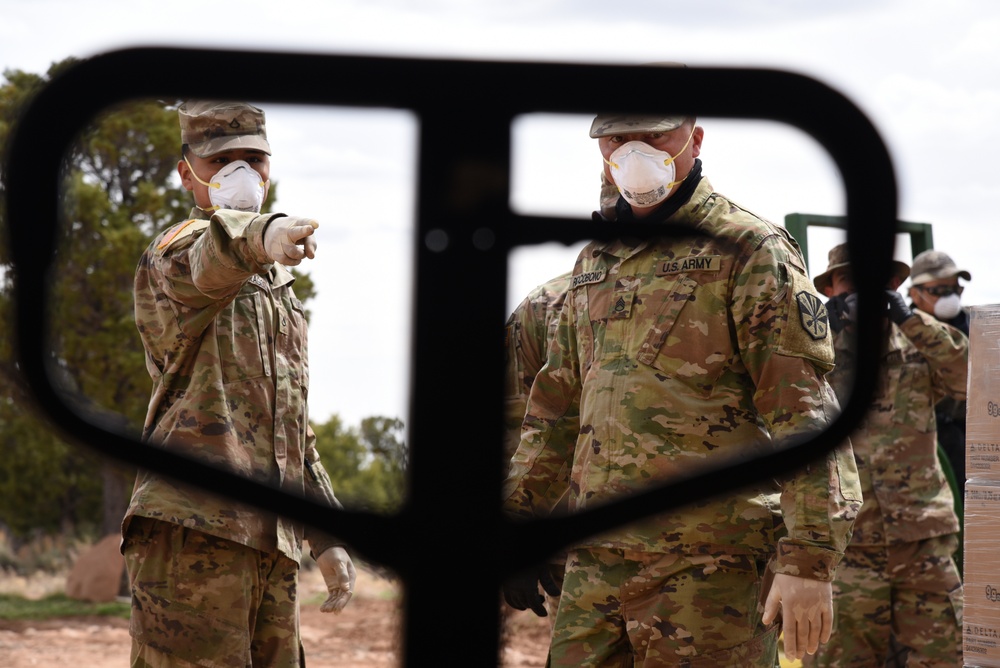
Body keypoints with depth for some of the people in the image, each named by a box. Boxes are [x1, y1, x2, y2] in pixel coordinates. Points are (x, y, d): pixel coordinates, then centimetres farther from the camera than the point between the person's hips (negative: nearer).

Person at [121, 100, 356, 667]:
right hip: (193, 524, -8)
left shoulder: (276, 285, 26)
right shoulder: (176, 253, 0)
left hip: (272, 541, 8)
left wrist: (326, 537, 24)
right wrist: (258, 236, -51)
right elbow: (207, 263, -28)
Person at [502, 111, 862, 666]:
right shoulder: (594, 261, 18)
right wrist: (517, 517, 22)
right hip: (594, 561, 6)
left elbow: (805, 410, -11)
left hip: (707, 566, -6)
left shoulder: (749, 250, -4)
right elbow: (556, 401, 26)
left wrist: (809, 560, -19)